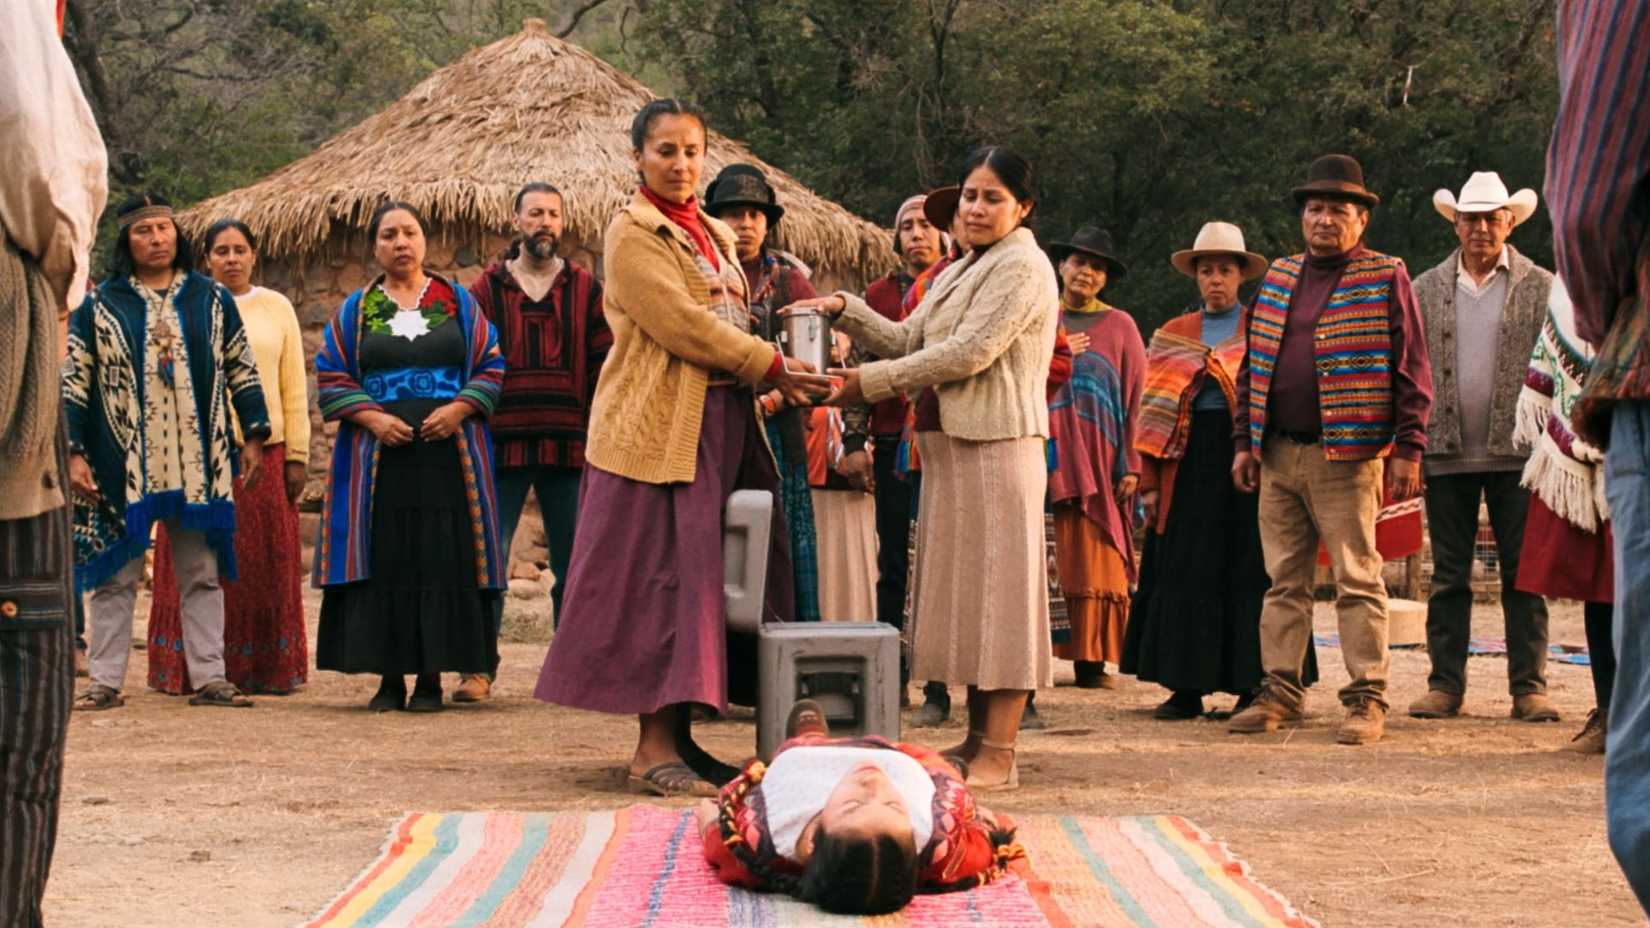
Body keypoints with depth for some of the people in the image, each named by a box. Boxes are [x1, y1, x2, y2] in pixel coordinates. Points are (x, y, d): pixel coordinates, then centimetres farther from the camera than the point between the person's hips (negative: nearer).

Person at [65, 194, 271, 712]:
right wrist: (73, 452, -4)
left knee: (202, 573, 5)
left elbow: (242, 371, 12)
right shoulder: (98, 306, 3)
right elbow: (74, 382, 2)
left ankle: (209, 678, 10)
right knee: (116, 576, 2)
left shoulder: (212, 299, 8)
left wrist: (253, 437, 7)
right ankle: (105, 682, 7)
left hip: (200, 465, 1)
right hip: (122, 466, -1)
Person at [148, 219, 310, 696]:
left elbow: (294, 389, 9)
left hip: (264, 451, 1)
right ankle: (193, 669, 3)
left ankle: (264, 669, 8)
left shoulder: (276, 308, 10)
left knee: (265, 564, 2)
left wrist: (297, 455, 3)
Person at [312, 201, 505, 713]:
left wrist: (458, 408, -10)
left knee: (442, 561, -4)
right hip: (378, 457, 0)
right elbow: (331, 379, 7)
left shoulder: (457, 301, 11)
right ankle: (390, 677, 3)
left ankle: (432, 676, 1)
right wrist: (371, 418, -9)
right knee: (383, 563, -3)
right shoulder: (355, 310, 11)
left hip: (448, 454, 0)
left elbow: (490, 367, 7)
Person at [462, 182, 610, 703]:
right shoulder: (487, 289, 7)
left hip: (569, 448, 1)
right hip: (504, 446, -1)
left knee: (572, 563, 6)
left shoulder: (585, 290, 9)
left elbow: (603, 365, 7)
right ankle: (479, 666, 4)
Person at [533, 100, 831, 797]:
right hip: (660, 425, -8)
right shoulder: (633, 233, -6)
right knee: (662, 575, -9)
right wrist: (771, 364, -13)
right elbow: (680, 324, -15)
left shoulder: (713, 235, 20)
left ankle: (678, 736, 11)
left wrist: (772, 377, 0)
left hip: (724, 423, 8)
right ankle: (654, 748, -8)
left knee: (698, 575, 7)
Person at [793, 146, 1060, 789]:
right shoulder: (958, 274, 22)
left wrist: (870, 382, -13)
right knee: (965, 588, 11)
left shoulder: (1021, 267, -8)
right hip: (949, 446, 9)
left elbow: (969, 353, -16)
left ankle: (999, 753, -7)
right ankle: (977, 737, 17)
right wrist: (846, 311, 1)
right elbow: (908, 341, 16)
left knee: (997, 587, -8)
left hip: (998, 446, -9)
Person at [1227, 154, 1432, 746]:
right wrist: (1244, 442, 12)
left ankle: (1367, 699, 0)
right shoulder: (1278, 279, 16)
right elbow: (1253, 366, 19)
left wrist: (1408, 450, -10)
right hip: (1278, 456, 5)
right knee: (1284, 581, 9)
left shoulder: (1386, 280, 0)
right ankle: (1280, 691, 14)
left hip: (1348, 457, -5)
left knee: (1357, 582, -4)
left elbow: (1411, 371, -4)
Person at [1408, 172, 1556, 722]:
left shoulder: (1541, 288, 5)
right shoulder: (1426, 289, 10)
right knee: (1448, 575, 5)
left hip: (1516, 452, -2)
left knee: (1523, 573, 0)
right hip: (1446, 451, 2)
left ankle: (1528, 687, 4)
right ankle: (1445, 684, 10)